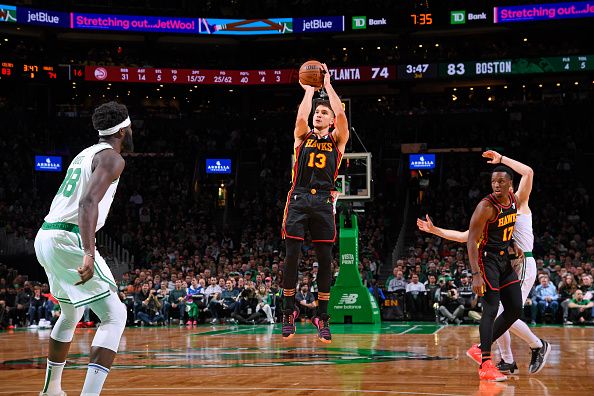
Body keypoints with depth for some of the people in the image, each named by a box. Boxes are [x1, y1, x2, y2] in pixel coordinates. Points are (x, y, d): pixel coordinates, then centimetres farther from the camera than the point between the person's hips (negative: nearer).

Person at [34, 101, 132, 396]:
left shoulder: (84, 154, 21)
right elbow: (88, 202, -24)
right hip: (69, 239, -10)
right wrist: (89, 255, -34)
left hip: (45, 236, 10)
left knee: (71, 314, 29)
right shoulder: (112, 158, -8)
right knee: (115, 316, -10)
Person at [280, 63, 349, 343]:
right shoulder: (303, 136, 14)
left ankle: (322, 316, 7)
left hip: (323, 201, 0)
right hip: (298, 198, 0)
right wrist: (309, 89, 2)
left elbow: (341, 114, -4)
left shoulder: (337, 140, 13)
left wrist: (328, 85, 2)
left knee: (325, 260, 0)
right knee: (292, 256, -5)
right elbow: (301, 116, -7)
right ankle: (289, 310, 8)